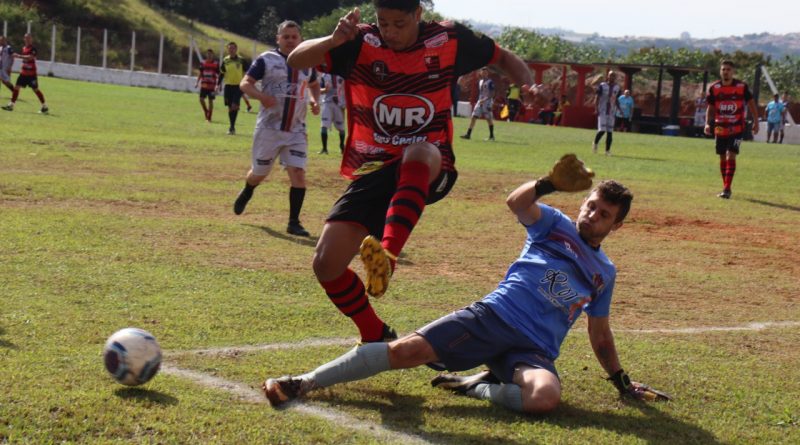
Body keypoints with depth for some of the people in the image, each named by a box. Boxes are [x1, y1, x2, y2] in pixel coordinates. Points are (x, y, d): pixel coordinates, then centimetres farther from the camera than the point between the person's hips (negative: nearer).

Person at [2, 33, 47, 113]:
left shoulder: (33, 48, -13)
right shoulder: (24, 48, 10)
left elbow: (30, 57, -29)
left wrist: (19, 56, -35)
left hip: (31, 74, -7)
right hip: (24, 72, 7)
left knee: (35, 89, 0)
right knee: (16, 87, 0)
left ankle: (45, 107, 11)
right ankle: (11, 105, 5)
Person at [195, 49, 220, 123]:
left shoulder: (216, 64, 0)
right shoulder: (203, 63, 7)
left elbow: (218, 75, 2)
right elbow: (200, 74, 14)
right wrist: (197, 82, 7)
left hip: (212, 85, -2)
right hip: (203, 85, 2)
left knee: (210, 101, 1)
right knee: (201, 99, -7)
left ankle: (209, 117, 9)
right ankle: (206, 111, 21)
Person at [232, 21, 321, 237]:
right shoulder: (267, 59, -5)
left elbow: (314, 84, 27)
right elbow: (245, 83, -9)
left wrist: (315, 100, 6)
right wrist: (261, 96, -29)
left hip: (296, 130, 3)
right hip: (269, 128, -3)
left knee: (298, 173, -12)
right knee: (259, 173, 12)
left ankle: (294, 222, -2)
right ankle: (246, 193, 47)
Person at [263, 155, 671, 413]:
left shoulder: (604, 273, 23)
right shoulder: (554, 225, 13)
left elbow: (600, 335, 32)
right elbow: (516, 203, -9)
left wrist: (622, 382, 28)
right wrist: (552, 184, -27)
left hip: (534, 350, 2)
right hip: (492, 318, -2)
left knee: (546, 397, -35)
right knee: (407, 349, -22)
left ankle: (475, 385, -10)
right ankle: (308, 381, -13)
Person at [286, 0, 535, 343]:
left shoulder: (449, 40, -2)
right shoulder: (361, 44, -6)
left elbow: (504, 58, 15)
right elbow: (295, 60, -17)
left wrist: (528, 87, -6)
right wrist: (334, 40, -36)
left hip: (428, 172, -2)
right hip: (372, 170, 2)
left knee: (419, 154, -40)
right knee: (326, 263, -9)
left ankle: (386, 254, -54)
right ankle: (376, 337, 16)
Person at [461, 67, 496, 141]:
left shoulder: (490, 82, -8)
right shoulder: (480, 82, 14)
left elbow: (492, 94, -13)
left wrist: (484, 100, -23)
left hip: (487, 102, -6)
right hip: (480, 101, 7)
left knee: (489, 119, 2)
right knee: (474, 117, -3)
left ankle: (491, 136, 12)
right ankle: (468, 134, -6)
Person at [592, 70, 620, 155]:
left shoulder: (617, 88, 8)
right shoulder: (602, 86, -4)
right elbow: (597, 98, -4)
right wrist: (596, 109, -15)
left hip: (611, 112, 4)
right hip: (602, 111, -4)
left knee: (610, 132, 2)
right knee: (602, 130, -12)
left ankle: (607, 150, 8)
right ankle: (595, 143, 15)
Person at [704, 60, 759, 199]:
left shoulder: (742, 87, -6)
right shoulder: (714, 88, -1)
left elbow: (751, 103, 4)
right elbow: (711, 107, 8)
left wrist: (756, 121, 3)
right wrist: (707, 123, -5)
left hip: (737, 129, -3)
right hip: (720, 128, 3)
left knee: (731, 156, -14)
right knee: (722, 157, 10)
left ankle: (727, 189, -14)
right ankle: (725, 188, 22)